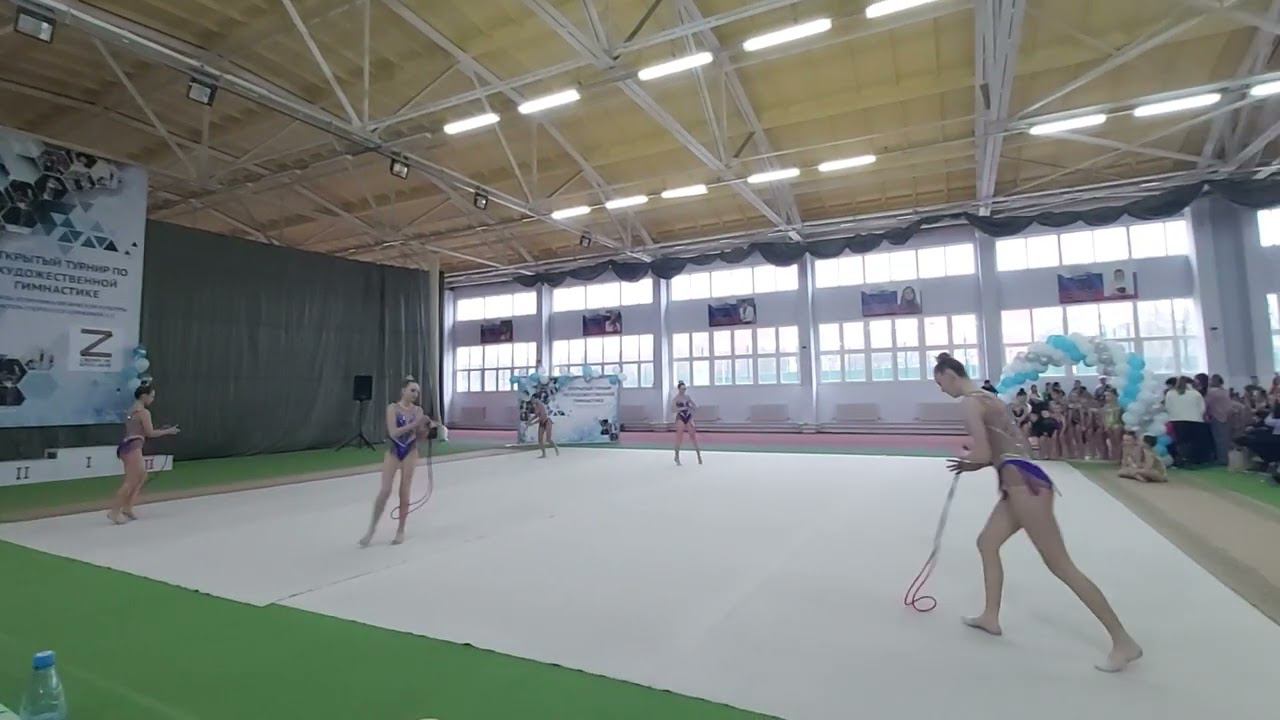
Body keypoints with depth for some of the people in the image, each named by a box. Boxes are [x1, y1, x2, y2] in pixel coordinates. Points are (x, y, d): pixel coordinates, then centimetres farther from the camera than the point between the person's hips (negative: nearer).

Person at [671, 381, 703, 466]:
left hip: (688, 417, 4)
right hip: (680, 418, -4)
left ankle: (699, 456, 3)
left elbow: (696, 406, 9)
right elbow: (673, 410, -15)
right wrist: (682, 408, -22)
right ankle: (677, 457, 13)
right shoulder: (676, 398, -6)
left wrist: (690, 407, -10)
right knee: (679, 438, -3)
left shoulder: (687, 397, 6)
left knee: (693, 436, -1)